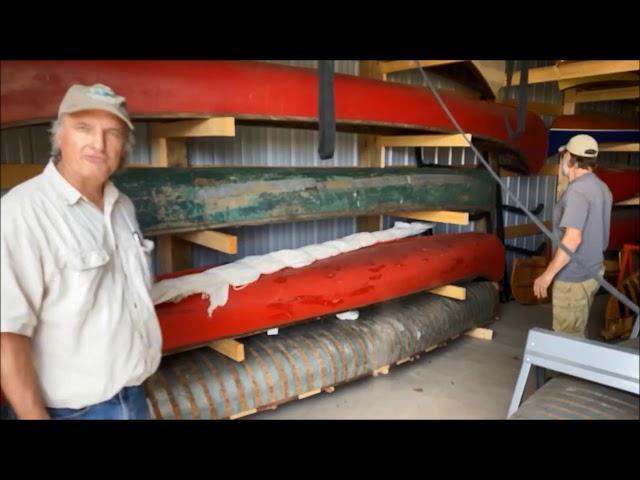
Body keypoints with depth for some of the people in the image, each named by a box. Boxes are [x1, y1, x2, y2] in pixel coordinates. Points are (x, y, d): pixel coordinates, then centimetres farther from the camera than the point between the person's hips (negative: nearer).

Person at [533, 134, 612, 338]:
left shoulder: (577, 190, -22)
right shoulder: (601, 187, 9)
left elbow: (572, 239, -28)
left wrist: (547, 274, -23)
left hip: (573, 277, -10)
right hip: (592, 271, 10)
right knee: (577, 333, 21)